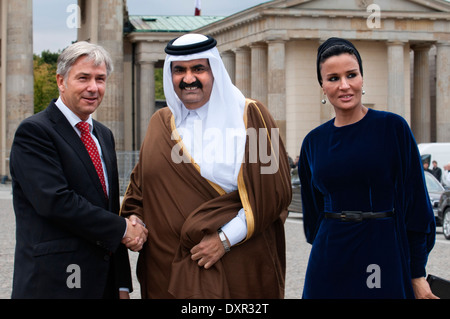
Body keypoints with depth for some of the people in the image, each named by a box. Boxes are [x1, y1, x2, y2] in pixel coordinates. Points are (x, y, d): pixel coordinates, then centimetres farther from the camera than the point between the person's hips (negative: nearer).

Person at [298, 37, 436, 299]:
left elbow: (415, 202, -5)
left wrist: (417, 274, -7)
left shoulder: (393, 128, -6)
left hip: (384, 255, -3)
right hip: (329, 260, 3)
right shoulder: (314, 142, 5)